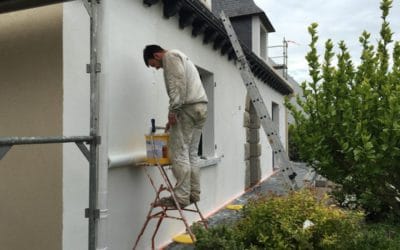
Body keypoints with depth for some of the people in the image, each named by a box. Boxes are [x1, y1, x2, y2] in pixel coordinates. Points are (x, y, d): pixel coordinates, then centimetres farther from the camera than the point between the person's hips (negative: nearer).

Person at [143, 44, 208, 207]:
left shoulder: (170, 56, 1)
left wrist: (173, 110, -18)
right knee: (191, 153, 10)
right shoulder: (180, 58, 30)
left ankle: (181, 197, -7)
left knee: (179, 153, -9)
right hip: (201, 107, 10)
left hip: (188, 107, -10)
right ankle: (194, 194, 12)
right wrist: (173, 119, 22)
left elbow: (178, 84, -15)